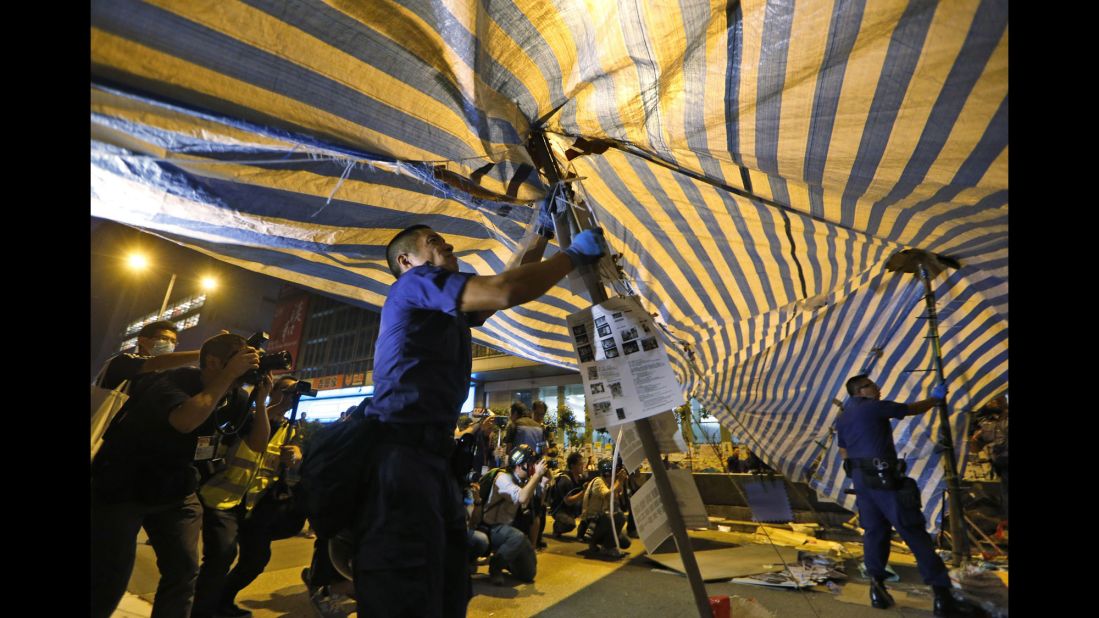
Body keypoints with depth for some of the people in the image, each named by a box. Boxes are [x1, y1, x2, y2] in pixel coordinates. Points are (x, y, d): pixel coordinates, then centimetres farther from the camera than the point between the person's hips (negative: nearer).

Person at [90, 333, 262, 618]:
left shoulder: (233, 396, -6)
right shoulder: (174, 380, -24)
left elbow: (257, 443, -6)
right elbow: (186, 421, -46)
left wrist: (260, 399, -20)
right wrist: (229, 375, -37)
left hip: (177, 493, 5)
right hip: (121, 487, -5)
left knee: (184, 573, 3)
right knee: (108, 580, -3)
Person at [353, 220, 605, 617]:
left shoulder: (449, 311, 25)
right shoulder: (416, 282, -3)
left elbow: (507, 282, 30)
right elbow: (506, 291, -18)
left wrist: (543, 233, 30)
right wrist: (574, 254, -5)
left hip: (430, 456, 10)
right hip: (402, 454, -10)